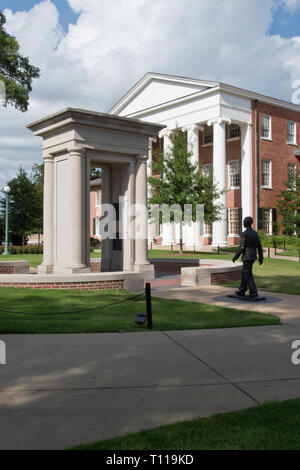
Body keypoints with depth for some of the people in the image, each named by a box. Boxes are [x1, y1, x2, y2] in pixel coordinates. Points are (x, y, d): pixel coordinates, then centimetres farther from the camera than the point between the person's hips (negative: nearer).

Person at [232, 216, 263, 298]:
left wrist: (235, 257, -8)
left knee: (248, 276, -3)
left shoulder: (244, 234, -16)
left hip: (247, 257, -8)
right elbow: (259, 247, 9)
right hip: (253, 257, 8)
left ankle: (254, 293, -6)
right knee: (244, 273, 18)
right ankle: (241, 291, 25)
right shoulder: (255, 233, 8)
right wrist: (261, 258, 15)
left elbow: (242, 248, -18)